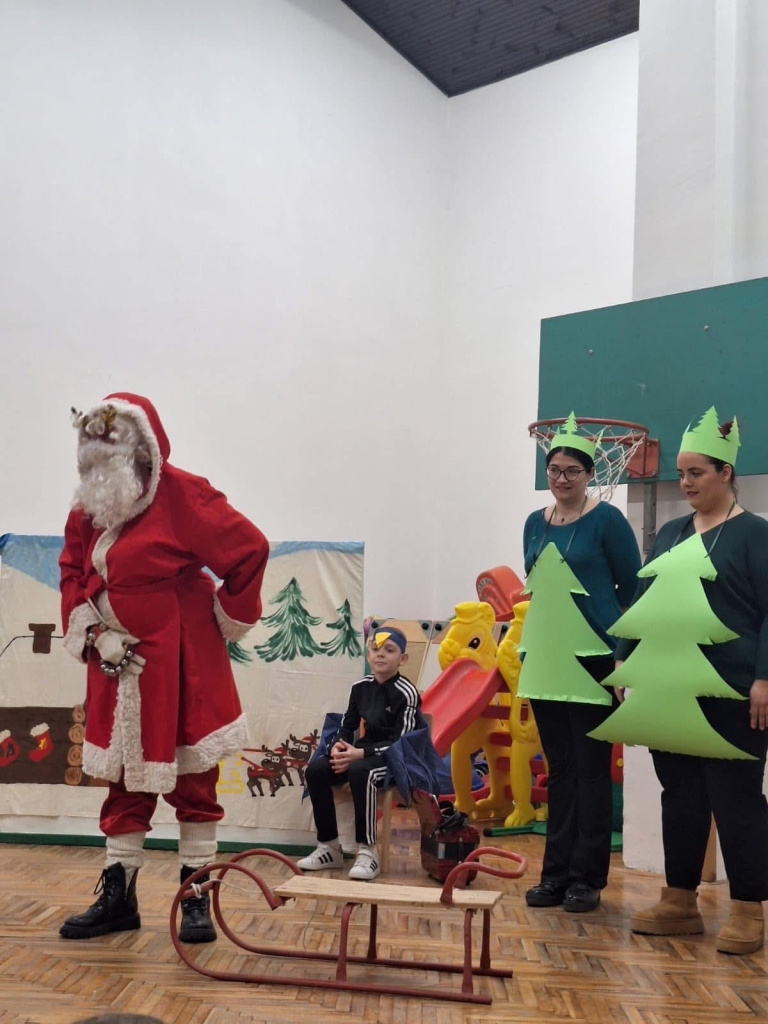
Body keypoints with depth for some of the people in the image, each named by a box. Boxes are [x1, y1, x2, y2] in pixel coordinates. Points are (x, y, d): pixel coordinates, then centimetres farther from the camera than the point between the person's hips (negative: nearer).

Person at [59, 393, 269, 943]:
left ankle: (197, 900, 17)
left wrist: (227, 615, -4)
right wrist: (87, 629, 0)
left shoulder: (182, 495, -14)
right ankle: (118, 897, 25)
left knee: (193, 783, 5)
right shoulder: (89, 508, 5)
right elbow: (74, 572, 16)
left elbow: (250, 548, -13)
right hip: (118, 670, 6)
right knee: (125, 783, 13)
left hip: (181, 667, -6)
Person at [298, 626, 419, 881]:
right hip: (364, 752, 7)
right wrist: (336, 747, -13)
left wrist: (361, 754, -27)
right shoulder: (361, 687, 7)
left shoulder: (406, 693, -13)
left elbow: (401, 742, -19)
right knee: (315, 769, -14)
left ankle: (367, 852, -28)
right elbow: (347, 726, 11)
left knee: (360, 772, -37)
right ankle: (329, 848, -4)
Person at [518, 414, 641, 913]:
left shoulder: (606, 519, -5)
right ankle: (556, 873, 18)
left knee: (590, 769, 1)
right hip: (545, 663, 6)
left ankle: (587, 877, 10)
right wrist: (528, 651, 15)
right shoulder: (535, 523, 11)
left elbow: (632, 588, -4)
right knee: (559, 770, 11)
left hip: (591, 660, -5)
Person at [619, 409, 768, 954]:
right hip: (672, 689, 6)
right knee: (680, 794, 11)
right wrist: (626, 661, 11)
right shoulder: (671, 534, 14)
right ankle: (679, 903, 21)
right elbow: (643, 602, 18)